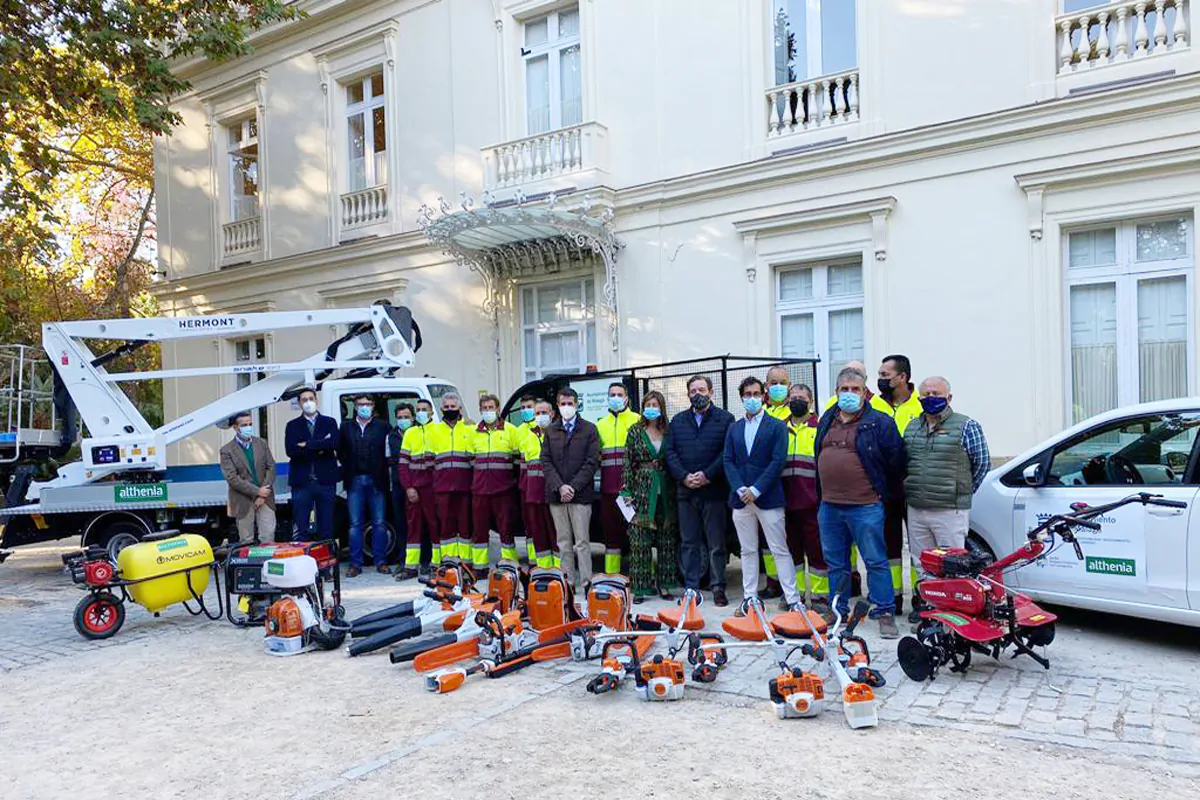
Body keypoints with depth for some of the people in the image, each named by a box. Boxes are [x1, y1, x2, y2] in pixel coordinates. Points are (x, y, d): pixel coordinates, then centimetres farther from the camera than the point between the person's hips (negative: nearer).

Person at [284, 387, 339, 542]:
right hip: (302, 482, 0)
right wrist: (319, 447, -10)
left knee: (326, 528, 6)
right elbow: (290, 450, -7)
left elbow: (334, 444, -10)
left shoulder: (330, 422, 10)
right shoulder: (293, 425, 10)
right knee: (300, 529, 0)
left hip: (325, 481, 0)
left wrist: (307, 445, -11)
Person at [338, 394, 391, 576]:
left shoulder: (383, 426, 4)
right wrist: (348, 467, 2)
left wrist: (382, 468, -6)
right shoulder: (346, 426, 11)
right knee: (355, 525, 3)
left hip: (376, 481, -1)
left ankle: (381, 561, 10)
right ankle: (355, 564, 7)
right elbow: (340, 451, 11)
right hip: (354, 481, 1)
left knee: (379, 524, 3)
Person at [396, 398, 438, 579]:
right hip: (412, 488, 4)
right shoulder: (410, 433, 15)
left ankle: (436, 562, 5)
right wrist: (408, 487, 2)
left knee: (434, 523, -1)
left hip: (432, 486, -4)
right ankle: (411, 565, 11)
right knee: (413, 525, 7)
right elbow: (402, 463, 12)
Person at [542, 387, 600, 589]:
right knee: (563, 542, 7)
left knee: (582, 542, -4)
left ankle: (586, 582, -2)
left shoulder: (589, 429, 4)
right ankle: (568, 582, 13)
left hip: (580, 495, -3)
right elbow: (546, 461, 6)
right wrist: (559, 487, -7)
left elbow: (592, 462, -3)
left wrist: (573, 487, -11)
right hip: (556, 495, 3)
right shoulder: (551, 431, 13)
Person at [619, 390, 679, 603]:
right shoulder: (635, 431, 4)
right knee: (639, 542, -2)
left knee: (666, 541, 6)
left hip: (665, 493, 2)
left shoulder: (669, 432, 8)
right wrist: (626, 491, -5)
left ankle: (663, 584, 15)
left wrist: (675, 492, 2)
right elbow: (628, 463, 2)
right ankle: (640, 587, 4)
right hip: (642, 492, -2)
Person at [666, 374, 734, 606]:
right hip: (685, 491, 3)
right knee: (689, 542, 7)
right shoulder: (677, 421, 15)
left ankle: (718, 587, 12)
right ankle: (691, 588, 14)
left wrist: (707, 475, -15)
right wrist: (684, 476, -7)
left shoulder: (725, 419, 3)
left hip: (714, 490, -3)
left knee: (716, 543, 3)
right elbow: (670, 453, 7)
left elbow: (728, 453, -7)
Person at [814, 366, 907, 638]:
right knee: (835, 562, 14)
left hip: (865, 506, -5)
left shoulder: (879, 423, -6)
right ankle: (837, 611, 25)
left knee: (876, 561, 1)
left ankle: (885, 612, 13)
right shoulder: (826, 421, 12)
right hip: (829, 506, 6)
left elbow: (895, 461, -4)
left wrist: (882, 492, 4)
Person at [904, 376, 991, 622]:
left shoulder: (966, 426, -3)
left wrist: (962, 493, 8)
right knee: (921, 562, 14)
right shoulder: (912, 427, 13)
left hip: (950, 510, -5)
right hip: (915, 510, 5)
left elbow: (982, 462, 3)